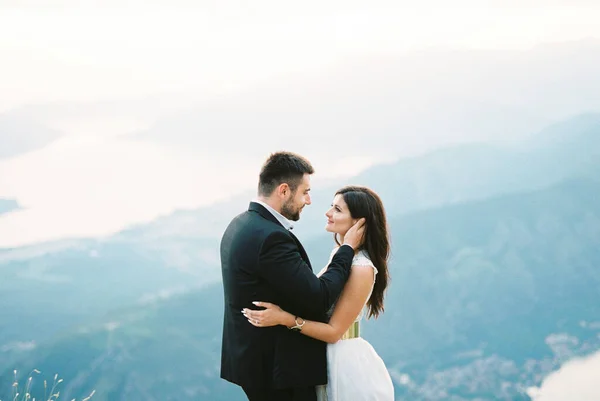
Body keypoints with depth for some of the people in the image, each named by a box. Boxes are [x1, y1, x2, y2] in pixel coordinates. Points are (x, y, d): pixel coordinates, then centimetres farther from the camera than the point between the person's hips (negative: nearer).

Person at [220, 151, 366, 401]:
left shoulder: (240, 225, 8)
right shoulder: (272, 238, -23)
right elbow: (319, 299, -21)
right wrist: (347, 248, -10)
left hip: (253, 357, 10)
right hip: (278, 366, -10)